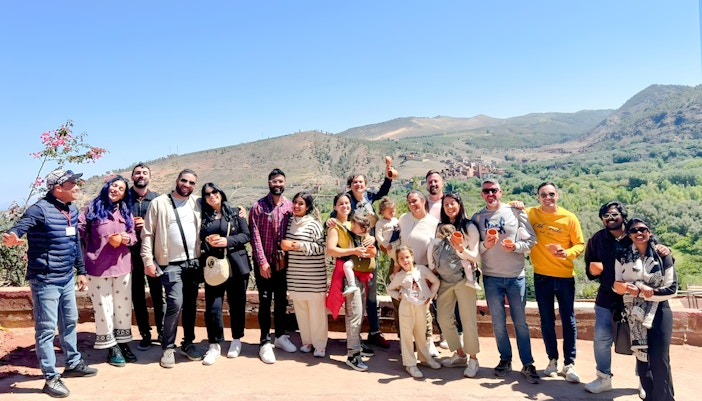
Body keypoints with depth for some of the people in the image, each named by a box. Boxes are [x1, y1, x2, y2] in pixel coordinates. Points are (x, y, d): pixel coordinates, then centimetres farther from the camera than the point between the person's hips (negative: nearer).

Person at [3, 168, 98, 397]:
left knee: (70, 322, 20)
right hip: (45, 281, -8)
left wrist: (81, 271, 18)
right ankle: (51, 378, 13)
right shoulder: (40, 209, -16)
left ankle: (73, 364, 37)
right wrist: (11, 238, -55)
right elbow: (18, 227, -31)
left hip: (67, 279, 8)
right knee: (46, 329, 2)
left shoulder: (72, 210, 7)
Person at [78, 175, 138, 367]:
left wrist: (127, 238, -6)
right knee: (104, 307, 3)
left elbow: (133, 235, 15)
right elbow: (80, 230, -6)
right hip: (98, 267, -4)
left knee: (124, 305, 11)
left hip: (122, 265, 4)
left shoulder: (126, 211, 11)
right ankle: (111, 347, 16)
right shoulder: (93, 208, -2)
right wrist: (86, 254, -11)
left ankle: (123, 343, 24)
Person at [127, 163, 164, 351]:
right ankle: (145, 334, 21)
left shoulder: (157, 199, 4)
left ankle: (161, 332, 18)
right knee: (137, 295, 8)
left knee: (157, 293, 5)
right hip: (132, 253, 0)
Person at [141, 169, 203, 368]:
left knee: (191, 304, 11)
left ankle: (188, 343, 26)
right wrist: (148, 260, -9)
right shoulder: (159, 203, -2)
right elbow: (147, 234, -3)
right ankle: (168, 348, 3)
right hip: (171, 264, -4)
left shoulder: (198, 203, 7)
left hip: (193, 262, 4)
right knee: (175, 303, -13)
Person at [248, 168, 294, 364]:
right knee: (265, 301, 3)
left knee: (281, 300, 13)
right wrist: (262, 262, -12)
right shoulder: (258, 206, -5)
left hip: (283, 262, 3)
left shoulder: (290, 206, 3)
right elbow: (255, 236, -8)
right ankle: (265, 342, 11)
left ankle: (280, 336, 27)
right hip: (264, 262, -3)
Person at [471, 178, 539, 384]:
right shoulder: (477, 217, 2)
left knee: (520, 322, 5)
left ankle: (528, 364, 15)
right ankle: (505, 360, 25)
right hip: (491, 277, 1)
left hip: (516, 276, -1)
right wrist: (485, 244, -18)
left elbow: (531, 240, -3)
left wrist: (516, 246, -20)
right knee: (498, 323, 10)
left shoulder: (515, 212, -2)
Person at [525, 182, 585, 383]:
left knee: (568, 320, 4)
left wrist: (567, 253, -23)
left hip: (565, 276, -1)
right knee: (546, 321, 11)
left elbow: (580, 244, -2)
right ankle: (552, 360, 26)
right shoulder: (531, 214, -2)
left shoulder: (569, 218, -5)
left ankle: (569, 364, 15)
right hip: (541, 276, 1)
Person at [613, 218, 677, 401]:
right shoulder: (622, 256, 1)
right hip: (634, 314, 1)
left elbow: (672, 289, -4)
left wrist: (648, 292, -16)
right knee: (642, 357, 8)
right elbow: (616, 285, -2)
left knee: (660, 360, -5)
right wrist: (640, 289, -19)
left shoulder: (662, 255, -2)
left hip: (659, 313, -1)